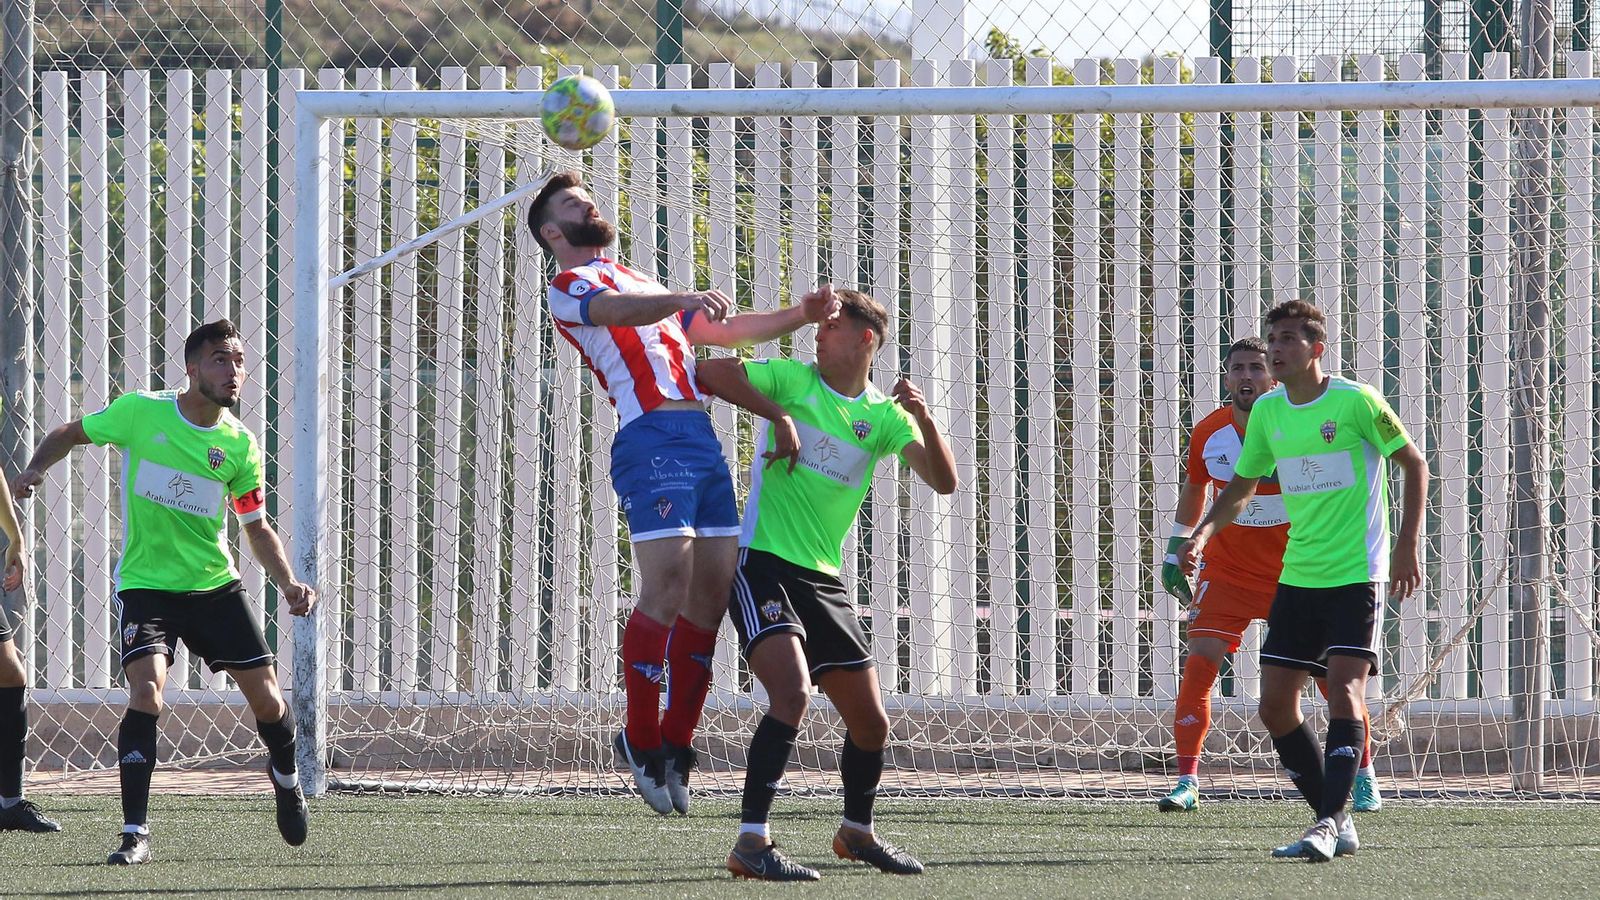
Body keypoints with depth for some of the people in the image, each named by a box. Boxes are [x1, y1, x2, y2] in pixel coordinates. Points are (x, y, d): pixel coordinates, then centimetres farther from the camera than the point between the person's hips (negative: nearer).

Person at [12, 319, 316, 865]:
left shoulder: (240, 446, -1)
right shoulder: (140, 412, -9)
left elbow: (257, 528, 9)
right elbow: (69, 435, 7)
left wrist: (288, 584, -6)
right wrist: (34, 470, -12)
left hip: (215, 586, 3)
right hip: (145, 587, -3)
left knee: (266, 700, 2)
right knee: (146, 692, -23)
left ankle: (285, 778, 37)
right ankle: (135, 832, -17)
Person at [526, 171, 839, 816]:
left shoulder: (644, 284, 32)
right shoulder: (568, 288, 6)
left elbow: (726, 330, 32)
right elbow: (620, 312, -16)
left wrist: (799, 316, 18)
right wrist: (687, 299, -34)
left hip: (702, 441, 8)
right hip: (651, 439, -8)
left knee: (712, 593, 1)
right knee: (667, 588, -18)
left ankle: (675, 743, 7)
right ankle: (640, 738, -7)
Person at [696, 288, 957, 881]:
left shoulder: (884, 416, 7)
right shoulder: (793, 380, 0)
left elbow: (943, 482, -3)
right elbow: (707, 374, -7)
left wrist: (924, 419, -20)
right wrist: (777, 414, -14)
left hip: (824, 580, 5)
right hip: (763, 565, -5)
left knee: (871, 724, 11)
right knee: (792, 693, -27)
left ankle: (857, 832, 37)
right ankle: (751, 843, -28)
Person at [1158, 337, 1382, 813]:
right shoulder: (1207, 434, -6)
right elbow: (1194, 488, 14)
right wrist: (1176, 551, 15)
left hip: (1295, 572, -2)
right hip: (1227, 570, 2)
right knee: (1199, 662, -12)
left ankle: (1364, 778, 15)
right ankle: (1187, 782, -7)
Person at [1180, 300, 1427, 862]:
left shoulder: (1356, 401, -9)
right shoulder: (1267, 411, 8)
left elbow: (1415, 466, -1)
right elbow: (1242, 487, 20)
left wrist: (1406, 547, -8)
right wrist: (1202, 535, 2)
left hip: (1357, 575, -6)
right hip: (1297, 578, 7)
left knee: (1344, 689, -19)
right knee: (1276, 706, 1)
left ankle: (1330, 822, -20)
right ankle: (1334, 821, 11)